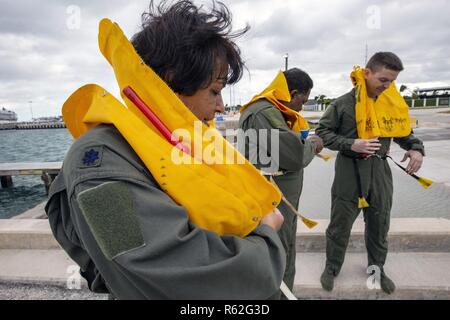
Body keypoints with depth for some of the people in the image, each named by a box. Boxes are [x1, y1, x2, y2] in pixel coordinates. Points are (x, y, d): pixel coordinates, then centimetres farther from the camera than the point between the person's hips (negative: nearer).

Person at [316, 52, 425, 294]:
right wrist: (351, 145, -20)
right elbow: (322, 132, -8)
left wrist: (416, 148, -6)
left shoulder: (393, 102, 3)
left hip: (380, 171, 5)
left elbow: (403, 131, 14)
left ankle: (377, 268, 40)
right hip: (350, 171, -4)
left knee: (379, 226, 18)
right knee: (340, 225, 8)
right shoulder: (344, 103, -11)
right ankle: (332, 268, 30)